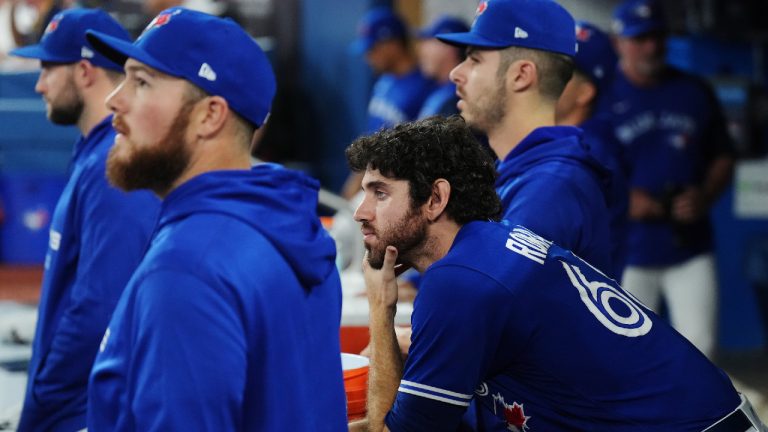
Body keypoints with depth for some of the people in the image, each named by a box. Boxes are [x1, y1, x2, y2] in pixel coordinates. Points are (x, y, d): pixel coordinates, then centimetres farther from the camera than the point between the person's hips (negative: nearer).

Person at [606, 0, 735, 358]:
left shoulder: (695, 93, 7)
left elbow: (723, 157, 13)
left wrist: (706, 196, -7)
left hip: (690, 248, 3)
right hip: (626, 251, -3)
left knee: (700, 346, 0)